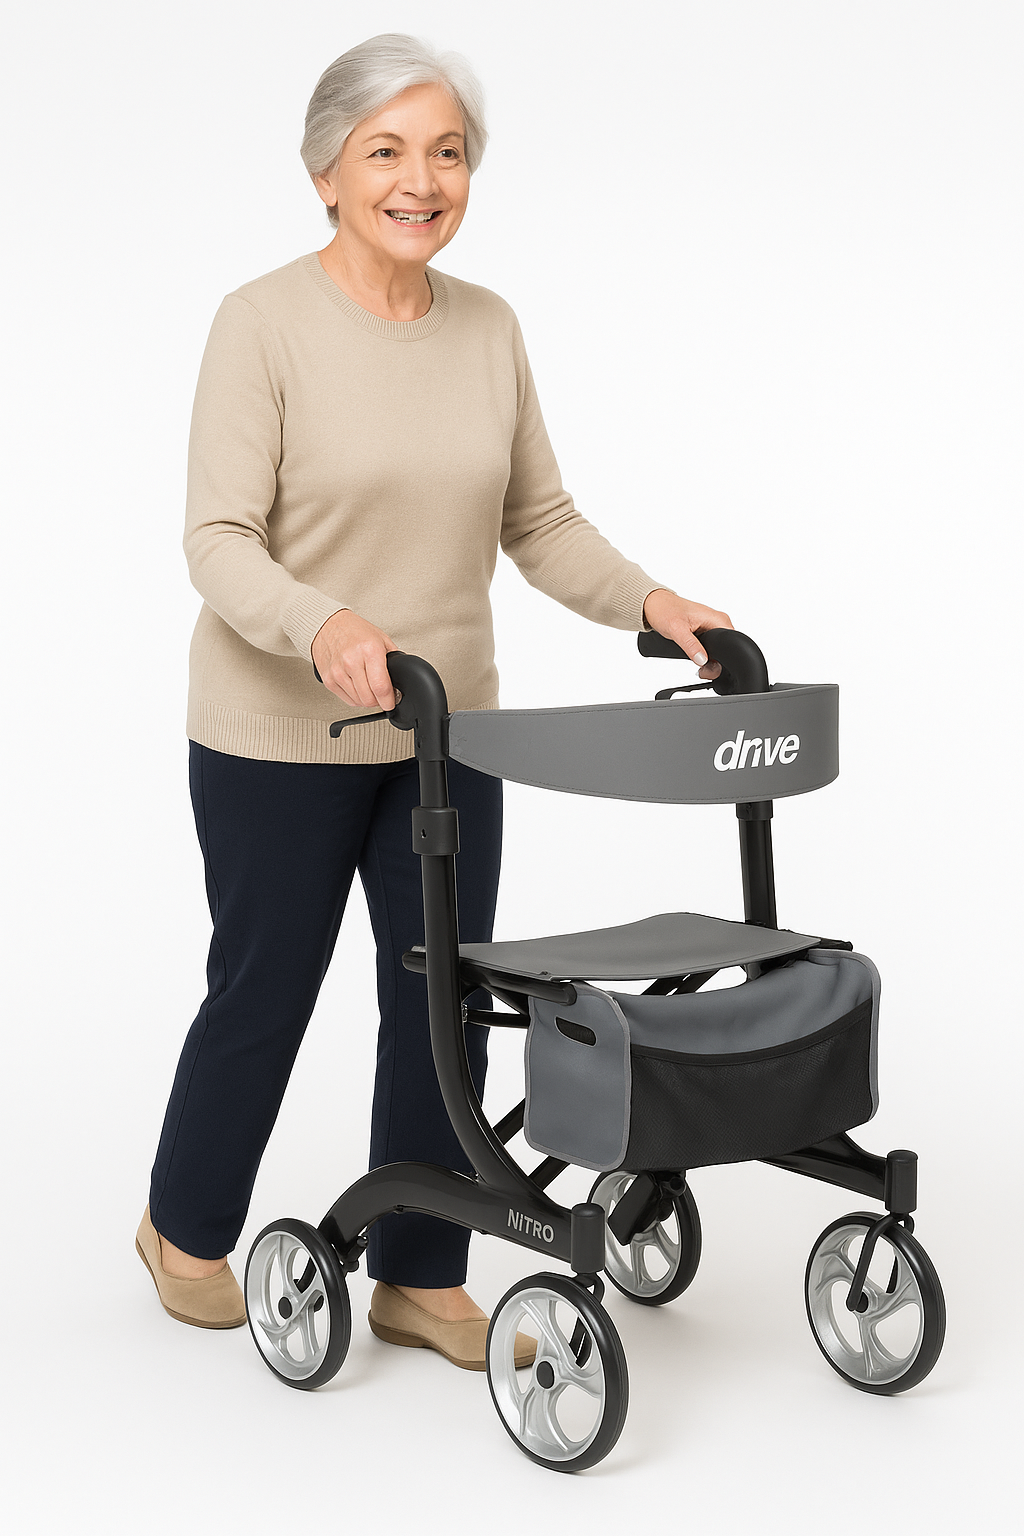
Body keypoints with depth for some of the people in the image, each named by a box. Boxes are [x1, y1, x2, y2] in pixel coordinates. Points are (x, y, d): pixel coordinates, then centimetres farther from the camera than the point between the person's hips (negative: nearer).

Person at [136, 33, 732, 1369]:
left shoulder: (489, 329, 4)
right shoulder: (265, 323, -13)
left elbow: (539, 519, 8)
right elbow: (219, 540, -19)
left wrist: (649, 602, -8)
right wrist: (322, 623, -38)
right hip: (278, 736, -5)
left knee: (445, 1001, 8)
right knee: (264, 993, 10)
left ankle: (420, 1279, 24)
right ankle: (186, 1229, 36)